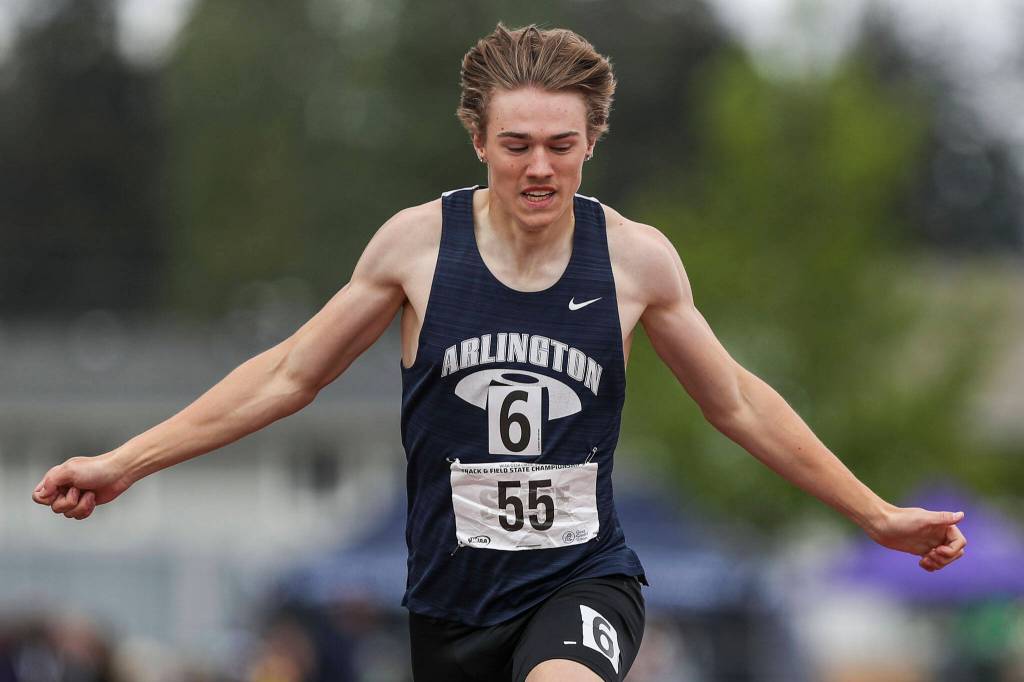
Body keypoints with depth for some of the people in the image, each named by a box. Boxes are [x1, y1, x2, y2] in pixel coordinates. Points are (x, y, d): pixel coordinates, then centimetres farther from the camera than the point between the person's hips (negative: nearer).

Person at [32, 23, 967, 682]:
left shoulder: (636, 258, -3)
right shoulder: (419, 243, -4)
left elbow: (738, 404, 11)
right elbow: (291, 375, 6)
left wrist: (876, 515, 14)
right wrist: (127, 463, 3)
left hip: (584, 580, -2)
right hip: (452, 596, 2)